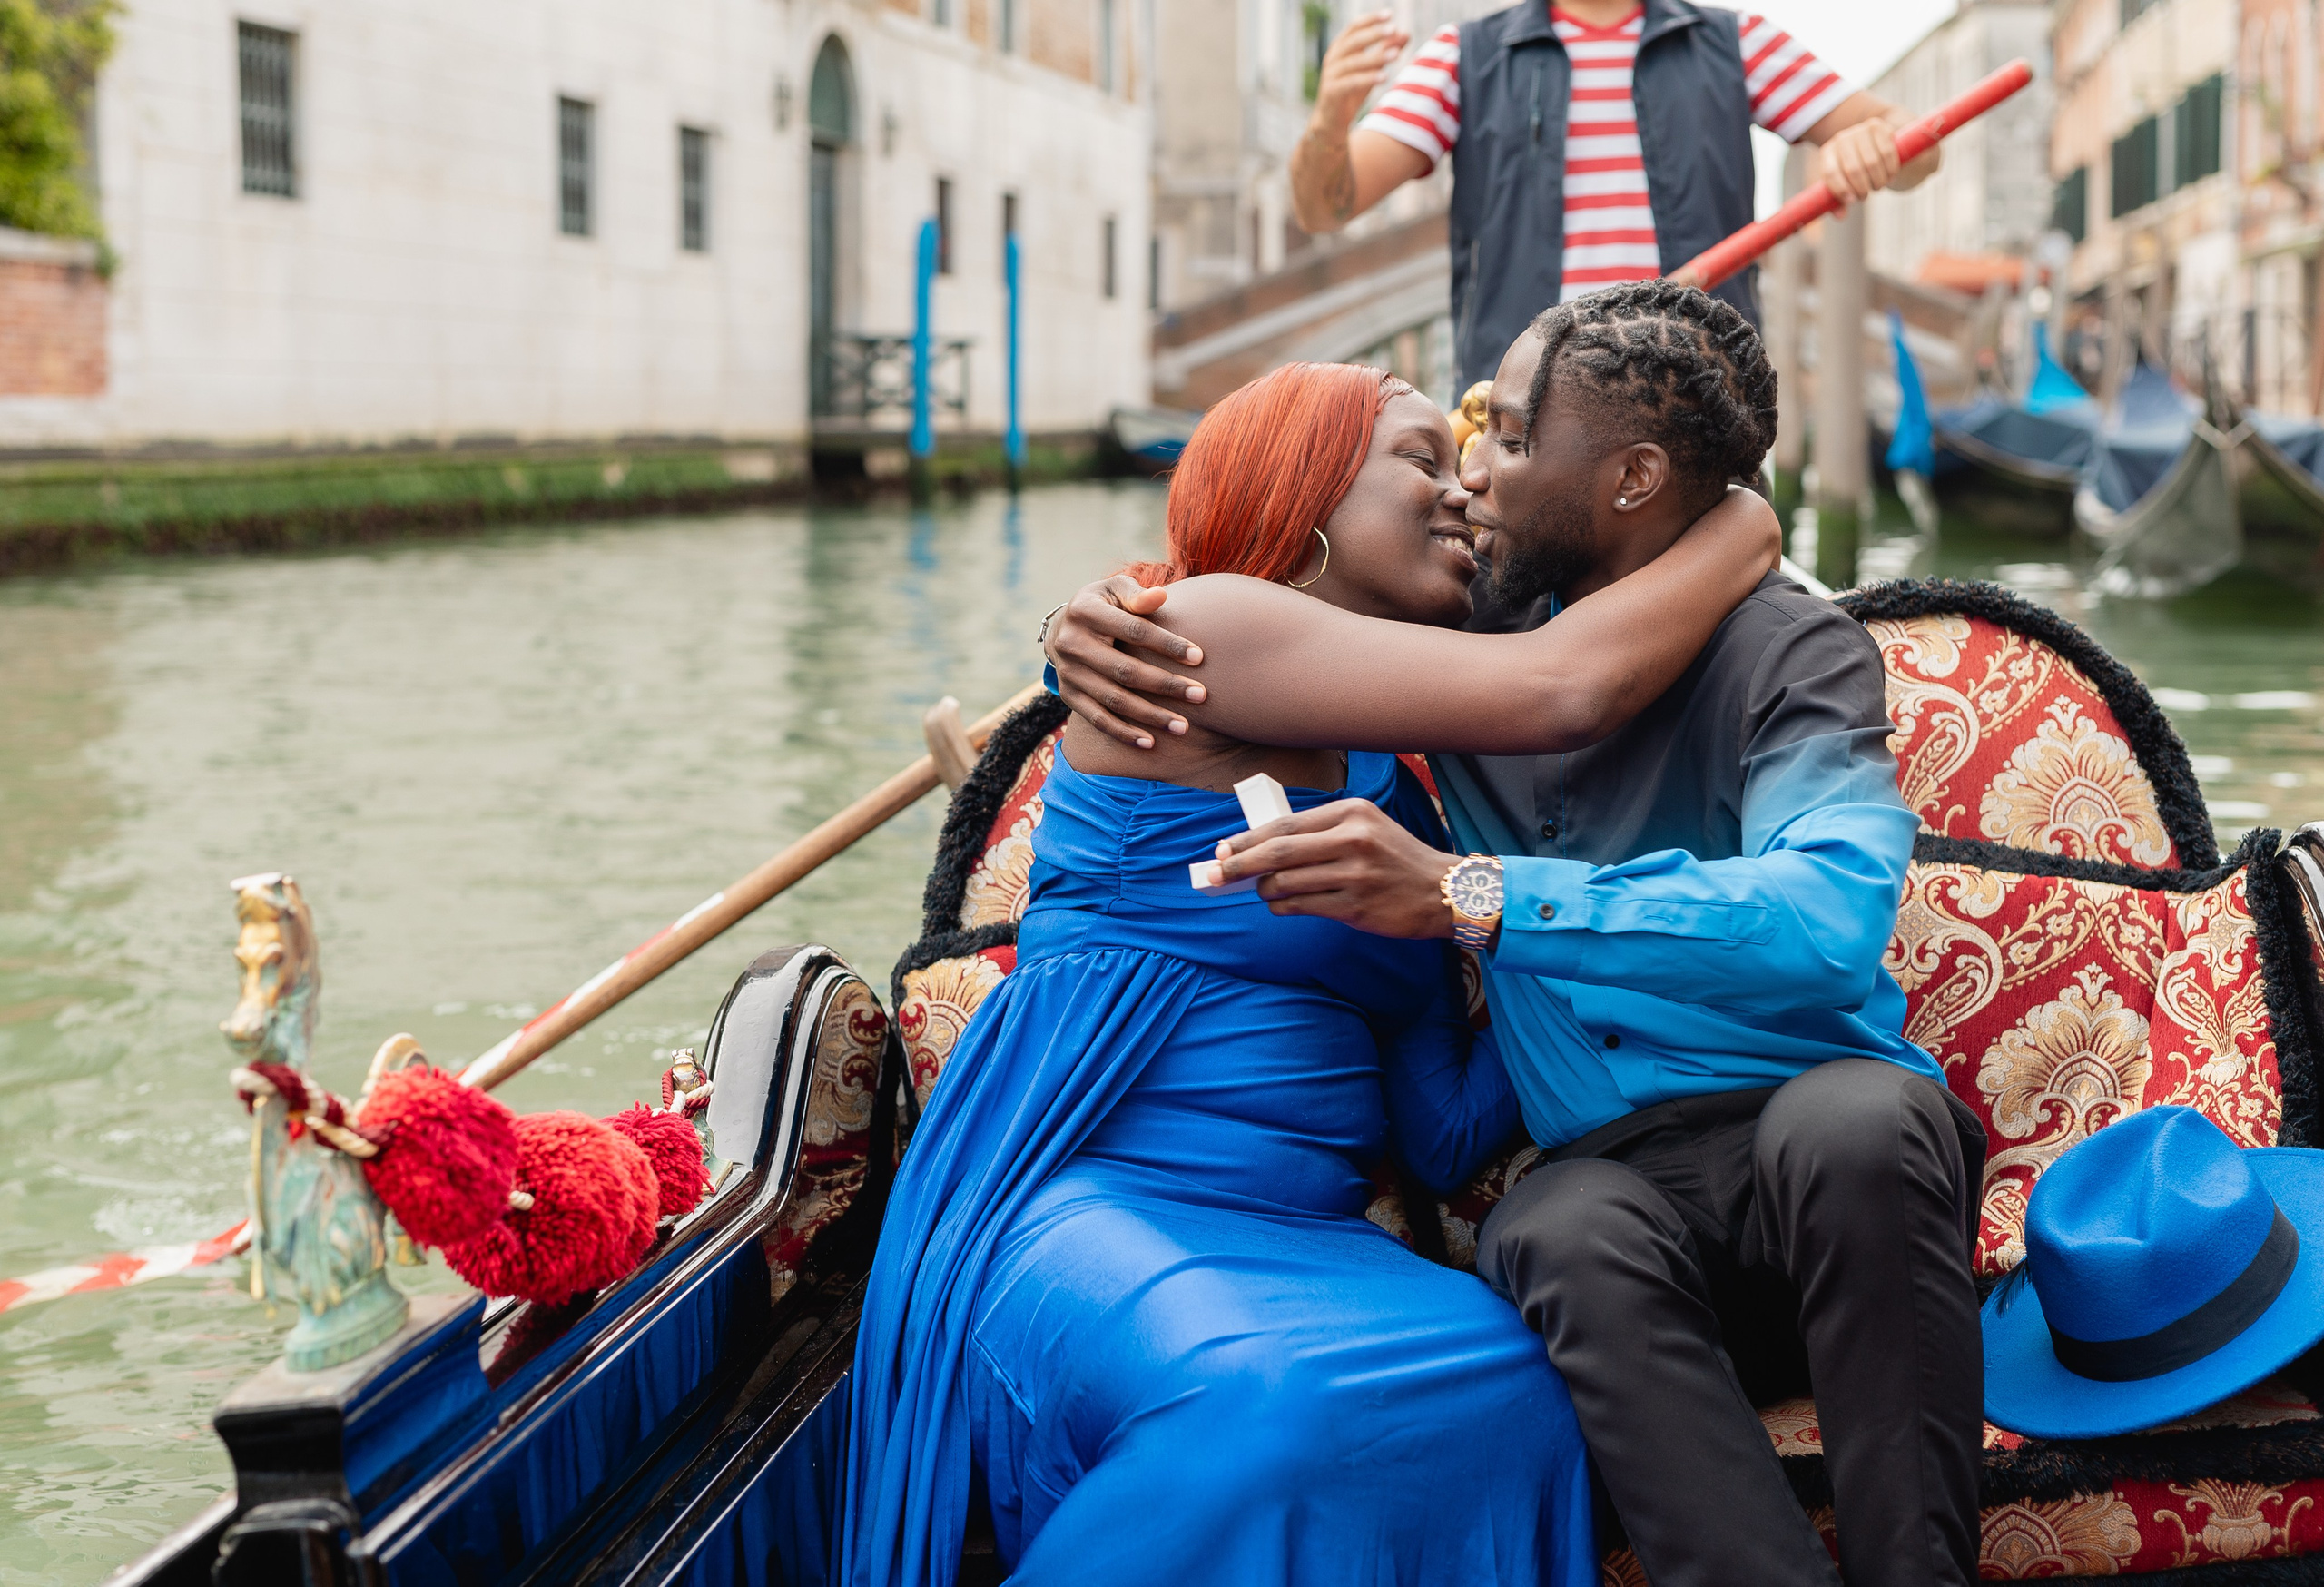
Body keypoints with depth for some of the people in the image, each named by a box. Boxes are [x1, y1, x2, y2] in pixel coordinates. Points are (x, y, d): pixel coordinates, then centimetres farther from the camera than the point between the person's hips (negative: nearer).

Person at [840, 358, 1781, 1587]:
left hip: (1304, 1241, 7)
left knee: (1508, 1390, -26)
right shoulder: (1200, 622, -2)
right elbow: (1562, 689, -11)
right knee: (1278, 1406, -38)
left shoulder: (1398, 797, 22)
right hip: (1088, 1202, -7)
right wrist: (1742, 528, 5)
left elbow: (1444, 1131, 15)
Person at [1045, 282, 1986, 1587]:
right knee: (1562, 1236, -34)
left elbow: (1828, 918, -23)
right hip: (1609, 1172, 3)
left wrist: (1470, 894, -30)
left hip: (1813, 1135, -2)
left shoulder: (1791, 652, -2)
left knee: (1853, 1115, -38)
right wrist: (1095, 626, 2)